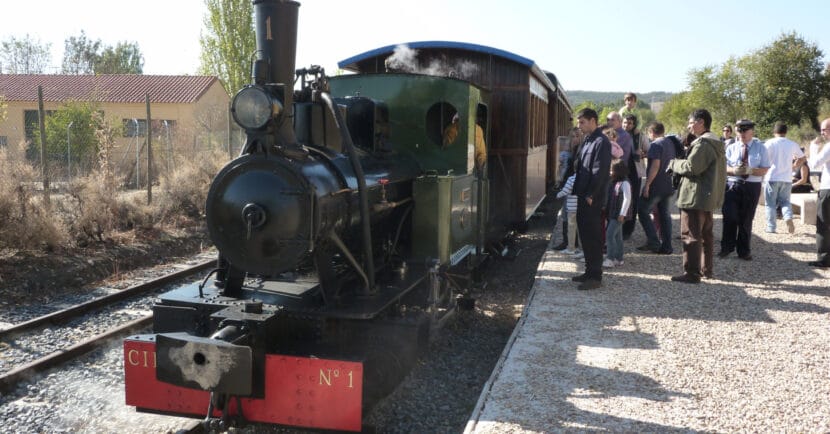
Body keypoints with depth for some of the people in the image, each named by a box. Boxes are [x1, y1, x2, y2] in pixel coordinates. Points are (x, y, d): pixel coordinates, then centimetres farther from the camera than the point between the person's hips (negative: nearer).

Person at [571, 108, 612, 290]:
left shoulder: (601, 142, -13)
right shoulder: (587, 140, 16)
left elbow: (600, 171, -19)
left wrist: (590, 195, -18)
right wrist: (578, 190, 13)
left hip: (593, 199, -9)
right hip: (583, 195, 9)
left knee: (593, 236, -5)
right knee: (584, 234, 14)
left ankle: (595, 277, 2)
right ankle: (589, 271, 24)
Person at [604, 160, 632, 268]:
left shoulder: (624, 183, -16)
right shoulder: (614, 182, 12)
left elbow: (627, 199, -20)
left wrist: (622, 214, -22)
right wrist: (605, 208, 18)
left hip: (619, 215, -9)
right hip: (612, 214, 9)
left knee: (610, 234, -13)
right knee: (617, 236, 13)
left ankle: (610, 259, -11)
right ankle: (618, 259, 20)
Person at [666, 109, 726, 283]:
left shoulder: (702, 143, -18)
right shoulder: (716, 143, 16)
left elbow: (691, 167, -22)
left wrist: (674, 163, -5)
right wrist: (679, 164, 13)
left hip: (695, 197, -11)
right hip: (709, 196, 11)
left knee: (690, 235, -6)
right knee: (706, 233, 17)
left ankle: (692, 273, -5)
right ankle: (707, 268, 26)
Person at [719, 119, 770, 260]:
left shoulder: (760, 148, 5)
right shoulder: (731, 147, 8)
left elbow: (765, 170, -1)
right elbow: (723, 166, 2)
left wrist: (751, 170, -20)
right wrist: (734, 170, -19)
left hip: (752, 186, 0)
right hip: (732, 185, 0)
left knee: (746, 220, 7)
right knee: (729, 217, -7)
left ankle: (744, 251, 19)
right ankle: (727, 247, 7)